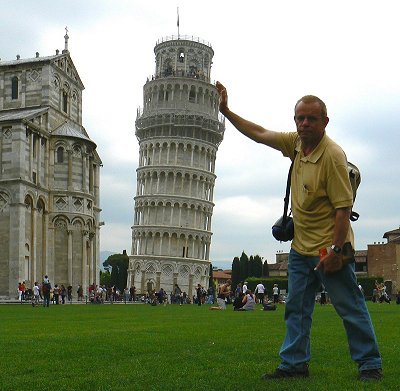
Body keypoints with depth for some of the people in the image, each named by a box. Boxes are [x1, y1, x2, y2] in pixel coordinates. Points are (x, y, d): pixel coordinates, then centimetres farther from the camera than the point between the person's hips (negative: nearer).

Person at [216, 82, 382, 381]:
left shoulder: (332, 155, -20)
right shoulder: (296, 142, 4)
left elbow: (343, 207, -21)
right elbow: (259, 134, 16)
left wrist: (335, 250, -24)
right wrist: (226, 111, 14)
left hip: (329, 249, -8)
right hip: (300, 246, 8)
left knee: (351, 309, 1)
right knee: (296, 309, 11)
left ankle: (370, 365, 12)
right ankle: (295, 364, 19)